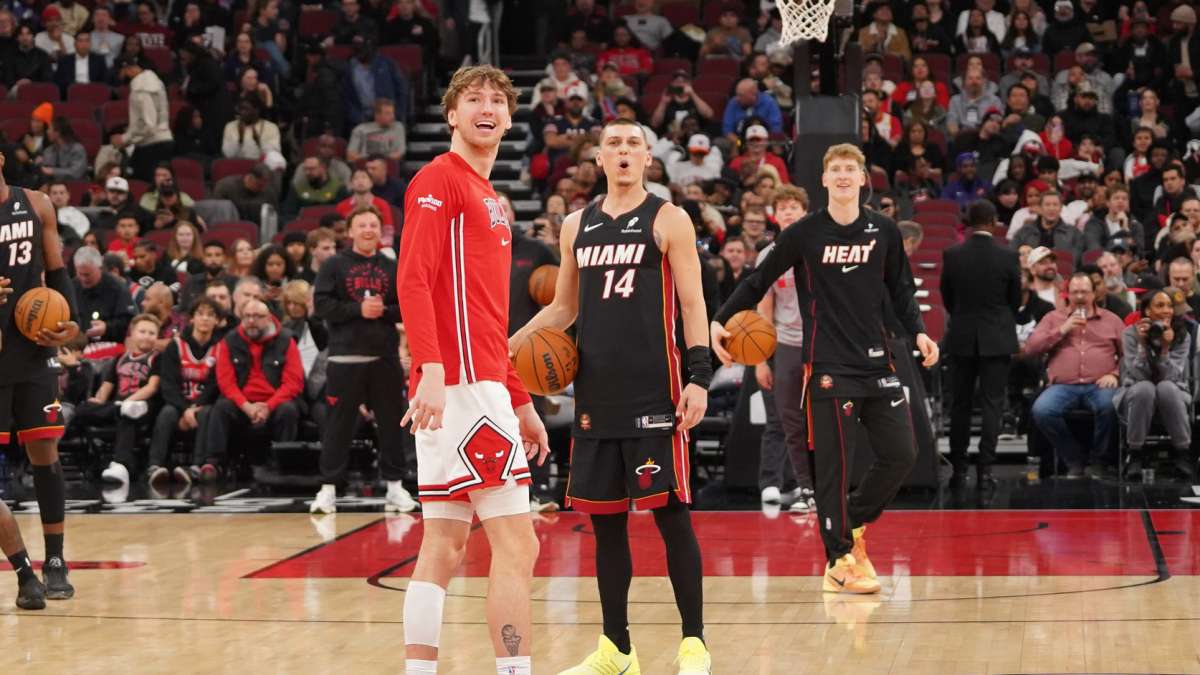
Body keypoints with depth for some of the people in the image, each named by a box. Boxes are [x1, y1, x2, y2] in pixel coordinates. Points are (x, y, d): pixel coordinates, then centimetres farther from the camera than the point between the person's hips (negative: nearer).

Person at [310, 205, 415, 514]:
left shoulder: (392, 268, 11)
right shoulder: (335, 265, 3)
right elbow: (321, 304, -6)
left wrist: (384, 310, -10)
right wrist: (358, 309, -15)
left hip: (385, 356, 3)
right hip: (346, 357, -3)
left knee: (391, 422, 6)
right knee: (339, 424, -1)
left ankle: (395, 485, 14)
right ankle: (328, 488, 4)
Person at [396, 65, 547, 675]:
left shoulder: (488, 198, 23)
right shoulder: (439, 180, -5)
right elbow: (412, 279, -17)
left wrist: (520, 402, 25)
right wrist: (432, 368, -28)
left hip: (483, 384, 9)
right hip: (461, 382, -9)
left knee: (445, 546, 8)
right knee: (516, 543, -10)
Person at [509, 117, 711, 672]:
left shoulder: (668, 220, 0)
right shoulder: (577, 226, 14)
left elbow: (692, 304, -4)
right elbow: (563, 307, 21)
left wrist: (699, 376, -14)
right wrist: (508, 344, 7)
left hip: (654, 390, -5)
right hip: (596, 391, 5)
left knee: (670, 512, -6)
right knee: (604, 518, 8)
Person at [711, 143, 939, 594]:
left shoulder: (883, 232, 7)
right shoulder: (804, 234, -2)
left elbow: (900, 291, 16)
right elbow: (758, 282, 4)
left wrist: (918, 332, 0)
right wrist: (719, 320, -7)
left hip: (876, 361, 4)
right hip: (828, 364, -4)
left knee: (900, 455, 1)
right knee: (833, 462, -4)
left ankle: (854, 523, 26)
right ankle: (839, 562, 5)